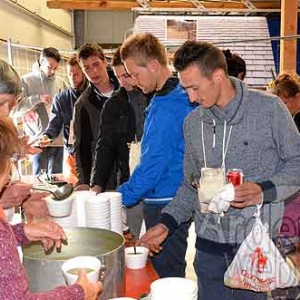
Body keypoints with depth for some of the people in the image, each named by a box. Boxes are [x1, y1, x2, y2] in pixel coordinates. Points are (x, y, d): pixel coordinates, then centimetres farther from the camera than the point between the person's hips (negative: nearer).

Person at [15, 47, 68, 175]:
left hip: (59, 139, 4)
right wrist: (37, 98, -18)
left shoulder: (60, 82, 9)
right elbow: (15, 108, -7)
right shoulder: (26, 81, 0)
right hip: (39, 140, -3)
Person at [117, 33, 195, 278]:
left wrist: (119, 198, -12)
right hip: (177, 201, 10)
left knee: (166, 275, 4)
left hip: (165, 205, -10)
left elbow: (152, 167, -22)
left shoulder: (166, 108, -21)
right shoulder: (180, 96, 9)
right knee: (172, 272, 20)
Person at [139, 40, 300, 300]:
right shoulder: (192, 123, 7)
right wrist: (168, 222, 3)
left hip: (256, 241, -3)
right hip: (209, 243, 4)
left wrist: (264, 191, -18)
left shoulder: (269, 109, -7)